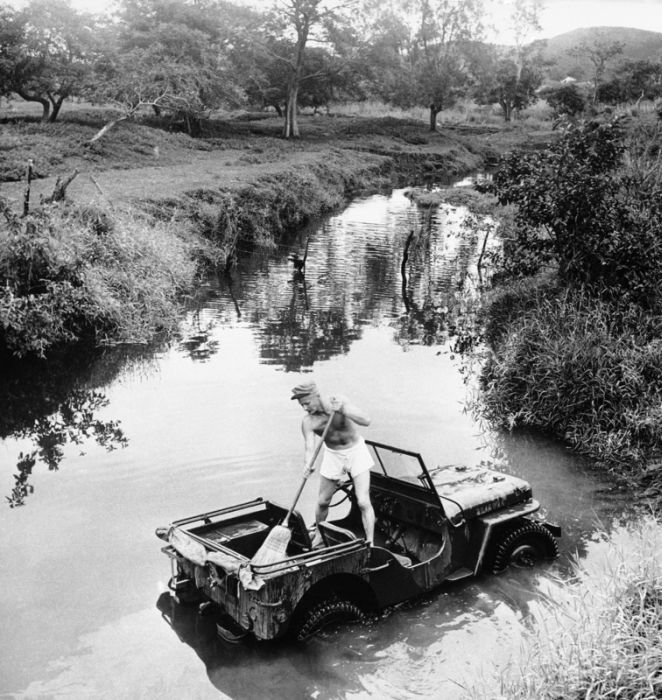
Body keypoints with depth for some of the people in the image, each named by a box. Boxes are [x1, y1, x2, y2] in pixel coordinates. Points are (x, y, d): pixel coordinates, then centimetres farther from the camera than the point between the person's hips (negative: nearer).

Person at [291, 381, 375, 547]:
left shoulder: (340, 401, -23)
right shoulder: (307, 422, -19)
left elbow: (366, 421, -31)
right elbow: (309, 447, -28)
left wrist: (342, 410, -43)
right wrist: (308, 464, -49)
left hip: (356, 452, -2)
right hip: (332, 456, 2)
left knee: (363, 502, -10)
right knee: (323, 501, 10)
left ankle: (370, 544, -2)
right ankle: (319, 535, 36)